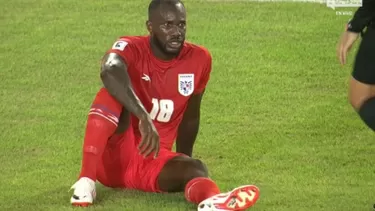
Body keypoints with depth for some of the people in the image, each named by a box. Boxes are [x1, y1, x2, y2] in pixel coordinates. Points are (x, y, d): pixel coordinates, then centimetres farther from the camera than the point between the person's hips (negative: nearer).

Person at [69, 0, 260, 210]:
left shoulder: (199, 59, 0)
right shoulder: (132, 48, -14)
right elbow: (110, 71, -40)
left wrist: (184, 160, 21)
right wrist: (144, 117, -52)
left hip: (153, 163, 3)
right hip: (113, 159, -3)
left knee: (196, 168, -29)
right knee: (114, 94, -29)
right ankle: (86, 180, -37)